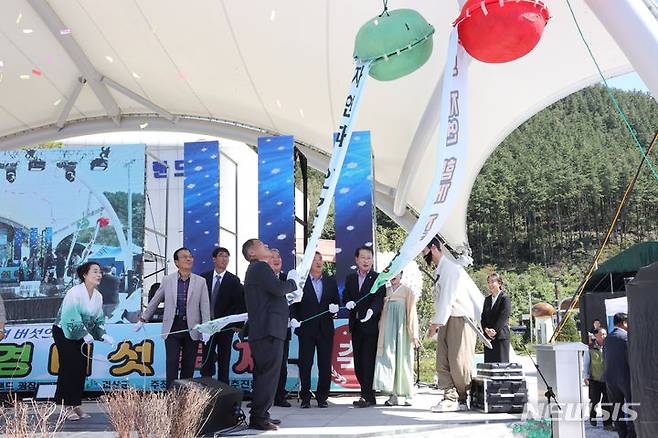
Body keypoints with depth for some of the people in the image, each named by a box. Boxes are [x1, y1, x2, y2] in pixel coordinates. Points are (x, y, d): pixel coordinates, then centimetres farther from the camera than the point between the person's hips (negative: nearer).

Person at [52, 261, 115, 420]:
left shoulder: (98, 296, 1)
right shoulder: (74, 293, -22)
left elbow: (99, 320, 7)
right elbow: (70, 318, -26)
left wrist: (103, 335, -9)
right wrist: (85, 334, -30)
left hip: (82, 336, 7)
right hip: (64, 333, -7)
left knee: (81, 370, 4)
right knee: (69, 368, -10)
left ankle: (76, 405, 12)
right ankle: (68, 407, -4)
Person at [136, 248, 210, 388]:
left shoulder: (200, 282, 3)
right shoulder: (167, 280, 3)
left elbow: (205, 306, -1)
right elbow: (154, 302, 12)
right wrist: (142, 320, 16)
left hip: (192, 328, 0)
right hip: (173, 327, 0)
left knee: (188, 365, 5)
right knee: (172, 362, -5)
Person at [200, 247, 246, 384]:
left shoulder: (234, 280, 0)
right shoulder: (204, 278, 4)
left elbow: (240, 303, -3)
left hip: (226, 325, -1)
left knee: (224, 361, 3)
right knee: (207, 359, 2)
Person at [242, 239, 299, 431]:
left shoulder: (256, 269, 23)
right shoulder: (260, 267, -9)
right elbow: (278, 288, -22)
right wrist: (292, 282, -3)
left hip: (263, 331, 11)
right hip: (269, 330, -11)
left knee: (264, 375, 15)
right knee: (269, 374, -10)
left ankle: (260, 415, 21)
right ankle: (259, 418, -8)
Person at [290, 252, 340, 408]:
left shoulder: (331, 281, 11)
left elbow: (336, 301, 15)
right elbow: (293, 303, 0)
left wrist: (335, 307, -7)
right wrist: (293, 318, -16)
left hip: (326, 329, 2)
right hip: (306, 329, -2)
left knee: (325, 364, 3)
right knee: (305, 364, 1)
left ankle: (322, 397, 13)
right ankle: (305, 397, 10)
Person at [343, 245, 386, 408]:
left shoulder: (378, 278, -1)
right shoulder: (350, 278, 16)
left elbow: (379, 298, -13)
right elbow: (345, 296, 14)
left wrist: (371, 310, -32)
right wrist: (348, 302, -10)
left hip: (371, 325, -6)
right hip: (356, 326, 6)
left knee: (368, 361, -8)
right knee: (358, 362, 7)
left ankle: (366, 396, -5)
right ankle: (369, 396, 15)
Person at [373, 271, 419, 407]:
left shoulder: (407, 292, 3)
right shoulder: (385, 292, 12)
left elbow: (412, 313, 0)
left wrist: (414, 335, -4)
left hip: (402, 329, -3)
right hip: (388, 329, 3)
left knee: (403, 359, -3)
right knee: (388, 359, -5)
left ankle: (407, 395, 4)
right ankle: (393, 395, -3)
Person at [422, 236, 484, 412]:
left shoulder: (450, 268, -12)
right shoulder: (438, 271, 17)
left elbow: (448, 298, -17)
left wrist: (436, 322, -18)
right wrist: (437, 322, 5)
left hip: (460, 318, -9)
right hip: (446, 321, 9)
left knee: (459, 362, -7)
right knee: (442, 363, 2)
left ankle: (463, 400, 4)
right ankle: (450, 398, 2)